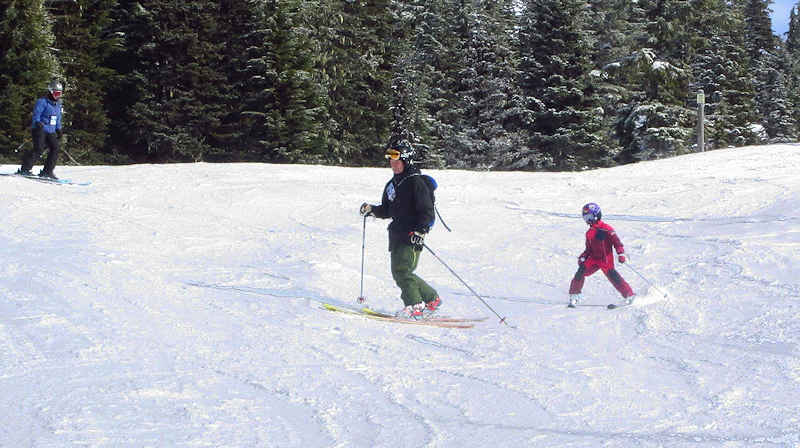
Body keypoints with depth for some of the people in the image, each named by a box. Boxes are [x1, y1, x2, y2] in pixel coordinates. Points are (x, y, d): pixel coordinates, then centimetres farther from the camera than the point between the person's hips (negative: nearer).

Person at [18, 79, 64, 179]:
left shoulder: (58, 104, 17)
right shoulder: (42, 102, -7)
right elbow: (36, 114, -15)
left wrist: (59, 130, 21)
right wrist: (38, 123, -33)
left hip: (51, 131, 7)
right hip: (40, 130, -7)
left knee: (55, 148, -9)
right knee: (38, 149, -18)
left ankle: (47, 171, -4)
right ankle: (24, 169, -9)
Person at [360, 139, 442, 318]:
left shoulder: (416, 182, -9)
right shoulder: (392, 184, 17)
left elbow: (427, 211, -12)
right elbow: (387, 210, 25)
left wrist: (420, 231, -23)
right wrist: (371, 210, 7)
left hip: (413, 236, -9)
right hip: (397, 235, 9)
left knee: (402, 270, -18)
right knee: (398, 274, 8)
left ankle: (414, 306, -11)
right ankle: (431, 298, 20)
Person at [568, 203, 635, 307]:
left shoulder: (606, 229, -9)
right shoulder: (589, 233, 13)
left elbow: (616, 242, -11)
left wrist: (621, 254, -20)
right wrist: (582, 257, 10)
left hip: (606, 259, -6)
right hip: (593, 259, 6)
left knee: (613, 276, -15)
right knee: (581, 272, -9)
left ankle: (629, 296, -4)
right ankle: (574, 296, 0)